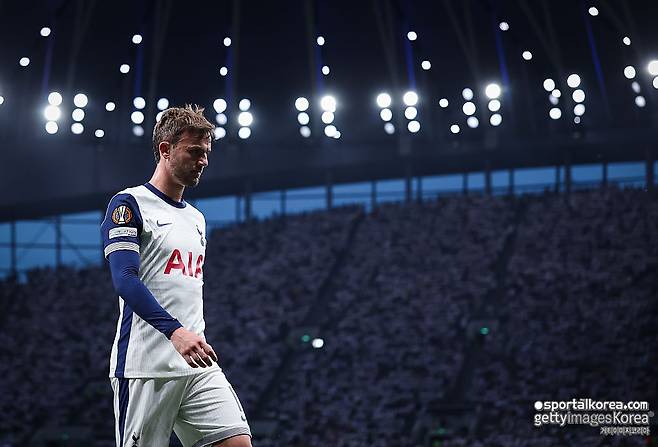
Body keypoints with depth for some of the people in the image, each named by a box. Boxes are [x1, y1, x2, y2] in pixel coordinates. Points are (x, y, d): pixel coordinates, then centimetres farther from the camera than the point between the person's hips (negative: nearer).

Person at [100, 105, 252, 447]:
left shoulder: (196, 218, 22)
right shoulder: (129, 204, -2)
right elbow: (125, 280, -16)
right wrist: (175, 330, -28)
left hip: (198, 365, 7)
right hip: (145, 367, -7)